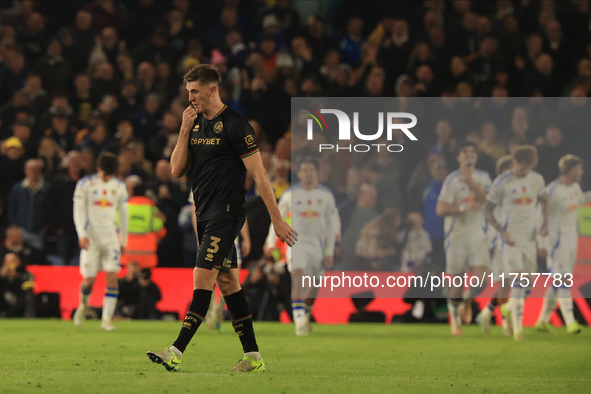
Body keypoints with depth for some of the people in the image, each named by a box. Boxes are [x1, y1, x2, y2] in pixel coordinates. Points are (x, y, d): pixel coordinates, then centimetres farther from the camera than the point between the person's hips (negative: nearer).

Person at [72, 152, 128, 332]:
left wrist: (123, 240, 16)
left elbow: (123, 214, 16)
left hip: (111, 236, 2)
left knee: (112, 275, -12)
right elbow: (79, 211, -3)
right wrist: (82, 235, -15)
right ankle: (84, 304, 30)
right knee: (89, 279, -4)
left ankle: (107, 320, -10)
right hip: (91, 237, -2)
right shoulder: (85, 184, -1)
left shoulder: (119, 187, 8)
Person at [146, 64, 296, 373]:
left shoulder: (234, 126, -11)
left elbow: (259, 175, -11)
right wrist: (184, 130, -3)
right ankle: (253, 357, 12)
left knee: (202, 278, -14)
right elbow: (177, 170, 8)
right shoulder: (196, 123, 13)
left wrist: (277, 219, -12)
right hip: (204, 214, 9)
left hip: (226, 214, -9)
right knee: (227, 283, 8)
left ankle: (176, 353, -20)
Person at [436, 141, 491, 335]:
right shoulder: (452, 179, -7)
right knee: (456, 279, 0)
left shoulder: (483, 177, 7)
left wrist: (472, 184, -18)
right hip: (457, 236, -3)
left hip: (478, 235, 3)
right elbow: (440, 209, -12)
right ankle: (454, 318, 20)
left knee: (481, 277, -11)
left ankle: (468, 304, 20)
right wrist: (463, 207, -24)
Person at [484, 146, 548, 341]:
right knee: (518, 280, -14)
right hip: (511, 237, -5)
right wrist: (502, 231, -18)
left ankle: (508, 309, 36)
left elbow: (544, 200, 22)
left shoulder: (537, 179, 5)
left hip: (530, 237, 5)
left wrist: (545, 223, 6)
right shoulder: (502, 183, -10)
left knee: (527, 282, 8)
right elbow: (487, 211, -7)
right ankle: (517, 328, -11)